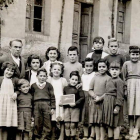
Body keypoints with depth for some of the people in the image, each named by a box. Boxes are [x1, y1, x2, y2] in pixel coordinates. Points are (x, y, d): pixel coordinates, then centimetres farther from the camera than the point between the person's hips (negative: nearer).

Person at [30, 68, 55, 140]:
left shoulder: (49, 85, 8)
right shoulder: (33, 86, 11)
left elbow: (52, 97, 6)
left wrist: (52, 108, -1)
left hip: (46, 105, -1)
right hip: (36, 105, 1)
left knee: (47, 124, 0)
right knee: (37, 124, 3)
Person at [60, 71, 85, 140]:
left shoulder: (78, 88, 1)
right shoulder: (66, 88, 10)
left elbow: (82, 97, -7)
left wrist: (75, 103, -17)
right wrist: (61, 102, -4)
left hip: (75, 108, -2)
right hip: (67, 107, 3)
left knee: (73, 125, -1)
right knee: (67, 124, 2)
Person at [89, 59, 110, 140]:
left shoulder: (108, 78, -4)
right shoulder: (95, 77, 10)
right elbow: (90, 90, 9)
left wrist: (100, 98, -15)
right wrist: (95, 96, -8)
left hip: (103, 102, -4)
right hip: (94, 102, 4)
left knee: (102, 122, -1)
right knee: (95, 122, 6)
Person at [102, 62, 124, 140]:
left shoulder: (119, 81, -12)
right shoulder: (109, 80, 14)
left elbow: (120, 95, -17)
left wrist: (117, 106, -21)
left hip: (114, 103, -9)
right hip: (107, 103, 9)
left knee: (116, 124, -1)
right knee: (109, 123, 15)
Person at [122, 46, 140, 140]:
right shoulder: (126, 64, 2)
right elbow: (124, 78, 4)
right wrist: (125, 89, -2)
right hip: (130, 86, 0)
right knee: (130, 108, 5)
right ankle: (131, 130, 14)